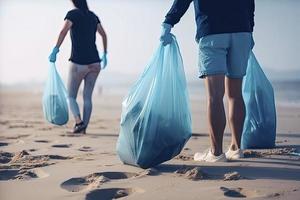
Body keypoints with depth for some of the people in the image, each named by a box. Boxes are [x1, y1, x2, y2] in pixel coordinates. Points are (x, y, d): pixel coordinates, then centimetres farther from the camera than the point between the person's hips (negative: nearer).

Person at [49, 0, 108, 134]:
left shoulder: (73, 14, -4)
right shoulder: (93, 16, 13)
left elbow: (64, 31, -20)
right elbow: (104, 35, 20)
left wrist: (55, 50, -25)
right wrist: (104, 55, 28)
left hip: (78, 64, -5)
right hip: (94, 63, 5)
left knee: (71, 96, 8)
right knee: (87, 97, 11)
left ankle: (78, 121, -14)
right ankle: (84, 128, 7)